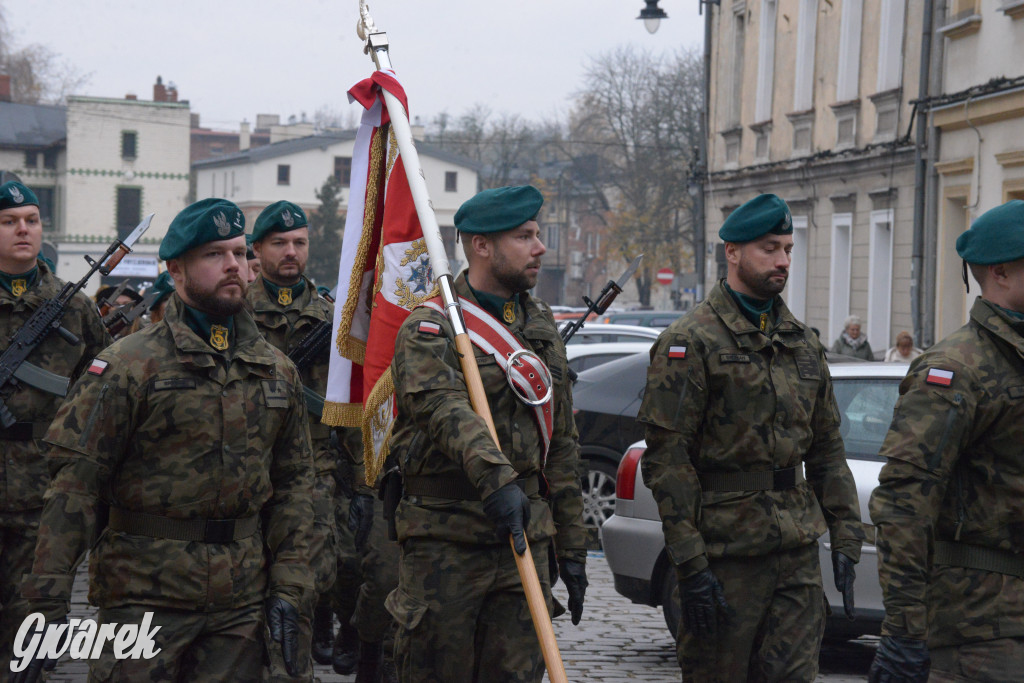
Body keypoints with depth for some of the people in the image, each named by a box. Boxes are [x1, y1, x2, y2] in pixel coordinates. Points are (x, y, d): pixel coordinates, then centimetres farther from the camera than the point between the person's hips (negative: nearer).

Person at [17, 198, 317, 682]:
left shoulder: (277, 371, 10)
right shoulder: (129, 365, -6)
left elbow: (293, 481, 13)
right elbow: (76, 480, -9)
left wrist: (286, 588, 6)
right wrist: (49, 596, -14)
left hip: (241, 602, 4)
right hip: (145, 592, -4)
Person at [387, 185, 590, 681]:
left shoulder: (541, 326, 15)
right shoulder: (429, 329, -6)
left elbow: (561, 444, 18)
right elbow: (448, 411, -26)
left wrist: (571, 548, 16)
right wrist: (495, 480, -43)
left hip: (524, 539, 5)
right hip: (445, 542, -5)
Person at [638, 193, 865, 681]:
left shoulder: (802, 342, 14)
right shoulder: (690, 342, -8)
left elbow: (827, 449, 18)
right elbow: (667, 458, -13)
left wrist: (845, 539, 10)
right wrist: (689, 563, -18)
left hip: (798, 549, 6)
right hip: (725, 549, -6)